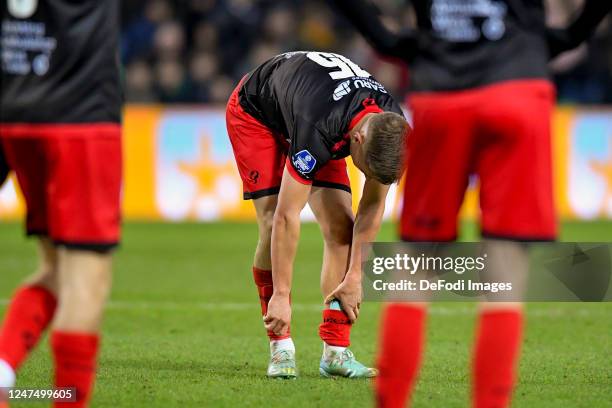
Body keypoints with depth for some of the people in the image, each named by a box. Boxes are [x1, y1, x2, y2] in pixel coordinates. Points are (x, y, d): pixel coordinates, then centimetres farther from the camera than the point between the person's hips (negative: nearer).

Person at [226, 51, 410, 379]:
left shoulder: (391, 128, -27)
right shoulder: (317, 129, -44)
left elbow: (373, 205, -11)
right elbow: (287, 216, -37)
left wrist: (355, 276, -13)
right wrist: (280, 295, -33)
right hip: (255, 114, -5)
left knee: (342, 228, -10)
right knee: (273, 225, -21)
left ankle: (335, 352, -7)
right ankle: (280, 347, -10)